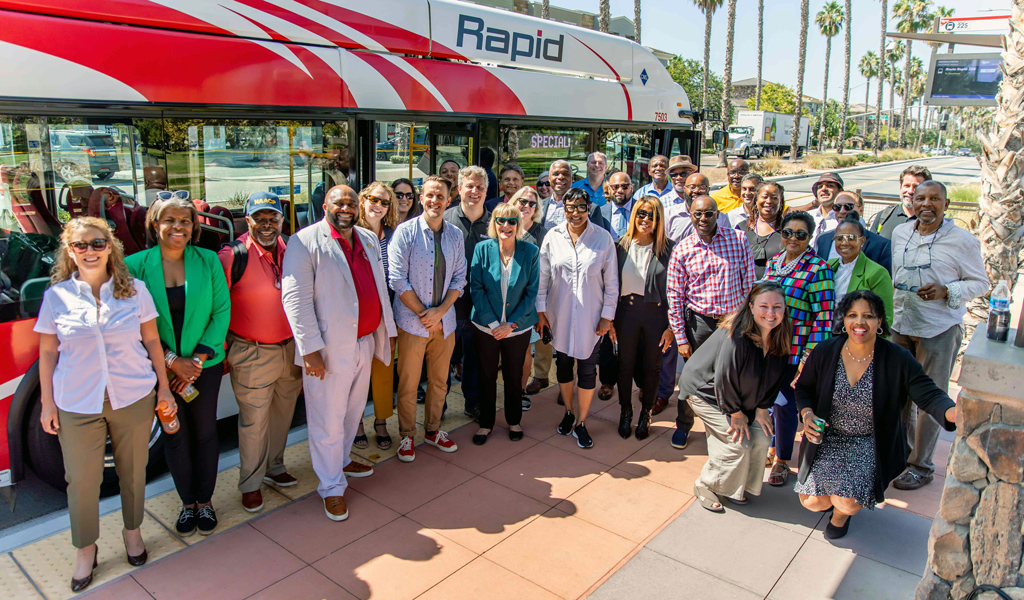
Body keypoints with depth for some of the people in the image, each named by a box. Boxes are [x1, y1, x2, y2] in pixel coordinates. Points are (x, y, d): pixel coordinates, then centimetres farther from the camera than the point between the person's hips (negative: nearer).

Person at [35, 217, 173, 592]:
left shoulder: (135, 290, -2)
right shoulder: (56, 296, -2)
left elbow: (152, 340, 3)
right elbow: (48, 353, 3)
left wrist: (163, 387, 4)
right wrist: (47, 403, 2)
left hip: (134, 397, 1)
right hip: (78, 403, 0)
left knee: (133, 471, 14)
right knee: (81, 479, 8)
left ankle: (132, 531, 38)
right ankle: (86, 549, 30)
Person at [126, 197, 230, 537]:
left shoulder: (208, 261, -5)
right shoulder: (135, 265, -7)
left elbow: (222, 312, -5)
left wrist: (197, 360, -12)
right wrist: (173, 361, -12)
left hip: (205, 364, 0)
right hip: (160, 366, 0)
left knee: (205, 432, 10)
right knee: (175, 435, 11)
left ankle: (205, 501, 29)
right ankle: (187, 503, 30)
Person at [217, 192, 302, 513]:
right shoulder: (232, 255, -15)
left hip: (291, 349, 5)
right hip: (252, 354, -5)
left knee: (283, 412, 19)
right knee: (254, 421, 6)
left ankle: (274, 466, 41)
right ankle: (250, 483, 25)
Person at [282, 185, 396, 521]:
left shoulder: (369, 240, 10)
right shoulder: (305, 242, -12)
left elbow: (380, 289, 16)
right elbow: (295, 299, -16)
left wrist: (386, 331, 14)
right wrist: (310, 350, -20)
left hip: (364, 342, 7)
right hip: (330, 348, -7)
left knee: (353, 410, 22)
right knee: (328, 421, 4)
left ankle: (341, 460, 45)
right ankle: (332, 486, 22)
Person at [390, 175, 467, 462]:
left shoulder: (455, 234, 6)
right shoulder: (405, 232, -7)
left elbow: (459, 277, 5)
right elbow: (398, 279, -10)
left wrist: (440, 311, -9)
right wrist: (423, 313, -12)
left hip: (445, 320, 4)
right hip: (412, 321, -4)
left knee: (439, 381, 15)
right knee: (408, 383, 5)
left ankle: (432, 430, 32)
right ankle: (406, 436, 22)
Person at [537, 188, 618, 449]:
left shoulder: (603, 238, -6)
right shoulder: (553, 237, -2)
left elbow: (611, 282, -2)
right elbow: (542, 276, 4)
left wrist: (607, 316, -3)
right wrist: (540, 310, 3)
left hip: (590, 316, -2)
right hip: (559, 315, 2)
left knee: (587, 369, 4)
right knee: (563, 364, 14)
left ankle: (580, 423, 21)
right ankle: (569, 412, 36)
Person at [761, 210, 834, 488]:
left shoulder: (818, 269, -10)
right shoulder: (773, 262, 9)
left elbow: (823, 316, -14)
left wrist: (809, 357, -19)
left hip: (794, 350, -5)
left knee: (784, 403, 4)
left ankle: (782, 461, 23)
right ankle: (769, 447, 36)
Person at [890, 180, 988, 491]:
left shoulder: (963, 240, -7)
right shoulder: (900, 233, 7)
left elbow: (980, 282, -3)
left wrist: (946, 291, -19)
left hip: (940, 330, -4)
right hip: (900, 325, 5)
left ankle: (921, 466, 15)